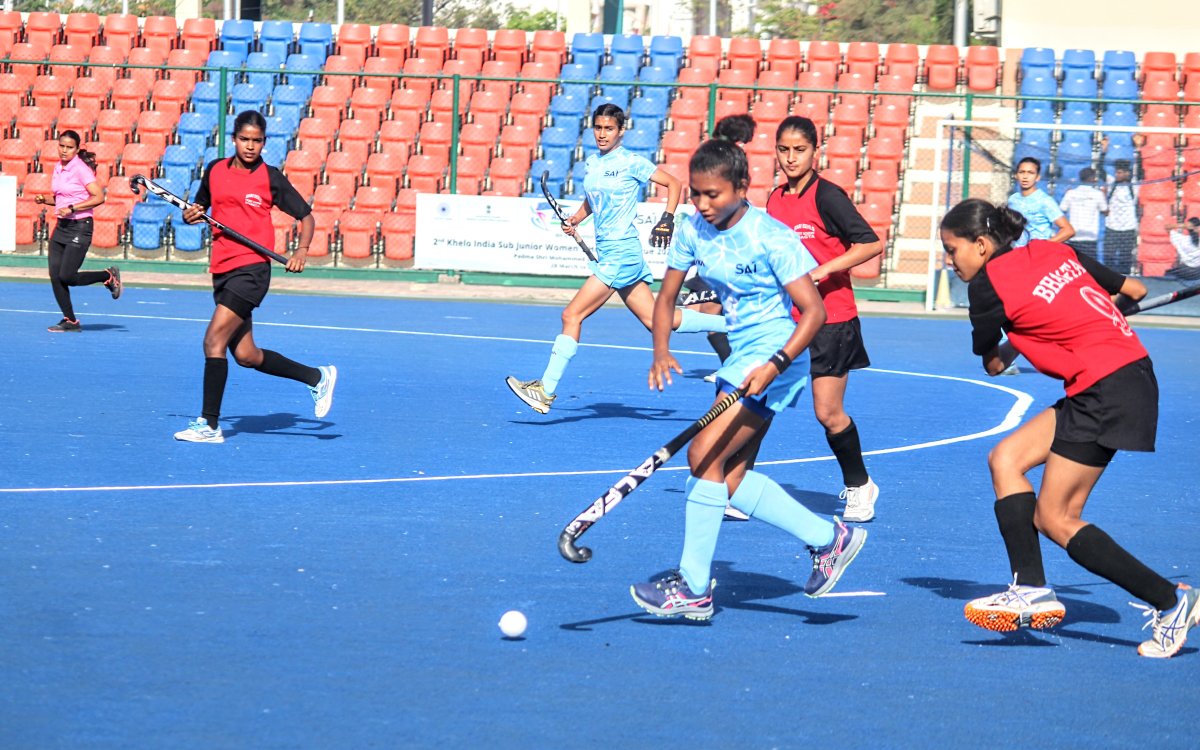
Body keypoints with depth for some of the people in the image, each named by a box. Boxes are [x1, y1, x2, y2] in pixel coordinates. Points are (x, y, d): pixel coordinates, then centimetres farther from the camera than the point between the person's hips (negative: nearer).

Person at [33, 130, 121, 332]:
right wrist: (45, 200, 4)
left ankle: (109, 276, 12)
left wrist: (72, 208, -23)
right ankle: (70, 321, 8)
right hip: (61, 226, 8)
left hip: (80, 227, -8)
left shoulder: (81, 169, -13)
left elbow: (99, 197, -18)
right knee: (55, 275, 0)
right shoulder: (59, 167, 10)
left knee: (66, 276, -11)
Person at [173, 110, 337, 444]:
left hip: (252, 269, -6)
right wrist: (190, 215, 1)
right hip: (222, 270, 6)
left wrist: (302, 249, -12)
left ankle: (209, 424, -12)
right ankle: (317, 377, 27)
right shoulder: (215, 170, 11)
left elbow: (305, 215, 4)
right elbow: (199, 207, 24)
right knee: (246, 355, 8)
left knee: (214, 339, -17)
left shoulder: (271, 178, -2)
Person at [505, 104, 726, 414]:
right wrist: (574, 220, 6)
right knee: (655, 320, 10)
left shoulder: (632, 162, -7)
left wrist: (668, 219, -15)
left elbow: (673, 182, -3)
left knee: (572, 315, -10)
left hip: (620, 254, -9)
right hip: (606, 255, 9)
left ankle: (546, 390, -6)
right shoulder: (591, 164, 14)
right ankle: (729, 323, 20)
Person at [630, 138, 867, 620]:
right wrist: (661, 353, -4)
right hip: (738, 358, 8)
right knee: (730, 480, 5)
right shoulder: (694, 231, 2)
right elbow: (666, 296, 12)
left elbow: (813, 310, -19)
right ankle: (828, 537, 20)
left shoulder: (771, 238, -17)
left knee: (705, 454, -15)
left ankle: (694, 587, -8)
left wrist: (775, 365, -31)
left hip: (772, 358, -8)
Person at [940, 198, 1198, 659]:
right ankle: (1032, 591, 0)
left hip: (1108, 391, -9)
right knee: (1005, 460, 7)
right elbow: (1134, 290, 20)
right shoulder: (1053, 252, 13)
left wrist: (997, 356, 33)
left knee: (1055, 519, -3)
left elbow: (990, 361, 9)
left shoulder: (988, 284, -8)